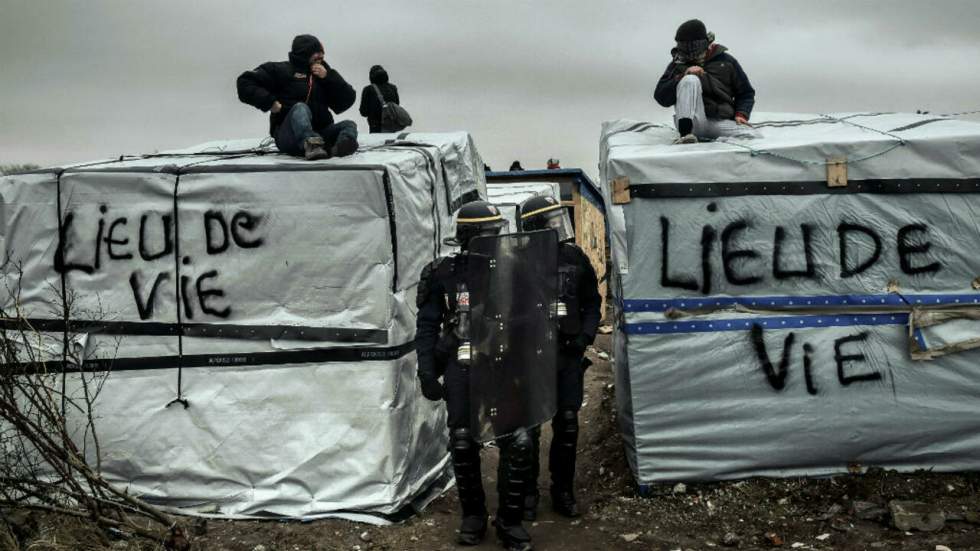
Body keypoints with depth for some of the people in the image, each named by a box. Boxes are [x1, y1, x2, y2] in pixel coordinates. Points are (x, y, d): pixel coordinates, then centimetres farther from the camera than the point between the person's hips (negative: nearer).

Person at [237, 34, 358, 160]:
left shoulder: (325, 72, 19)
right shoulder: (282, 70, 6)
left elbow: (347, 101, 10)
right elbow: (245, 83, 1)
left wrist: (328, 77, -1)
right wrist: (270, 102, -12)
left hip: (319, 133, 5)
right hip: (288, 136, -4)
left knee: (349, 125, -16)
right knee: (300, 108, -29)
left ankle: (340, 146, -53)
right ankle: (311, 145, -60)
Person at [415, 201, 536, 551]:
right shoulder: (445, 275, -1)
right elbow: (427, 326, 3)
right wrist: (427, 373, -4)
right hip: (461, 369, -1)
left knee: (517, 443, -6)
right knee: (463, 444, 5)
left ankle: (509, 520, 9)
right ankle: (473, 516, 24)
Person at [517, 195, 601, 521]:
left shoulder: (575, 258, 4)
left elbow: (592, 302, 11)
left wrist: (585, 335, -2)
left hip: (568, 355, 3)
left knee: (567, 426, 8)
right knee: (529, 427, 4)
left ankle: (563, 492, 23)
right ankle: (527, 494, 19)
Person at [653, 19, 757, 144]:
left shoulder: (725, 61, 13)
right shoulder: (678, 64, 11)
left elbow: (746, 93, 19)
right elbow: (661, 97, -2)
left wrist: (741, 114, -1)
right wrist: (683, 76, -14)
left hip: (721, 121, 1)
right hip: (693, 122, -1)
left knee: (750, 135, -26)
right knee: (691, 80, -26)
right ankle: (685, 133, -34)